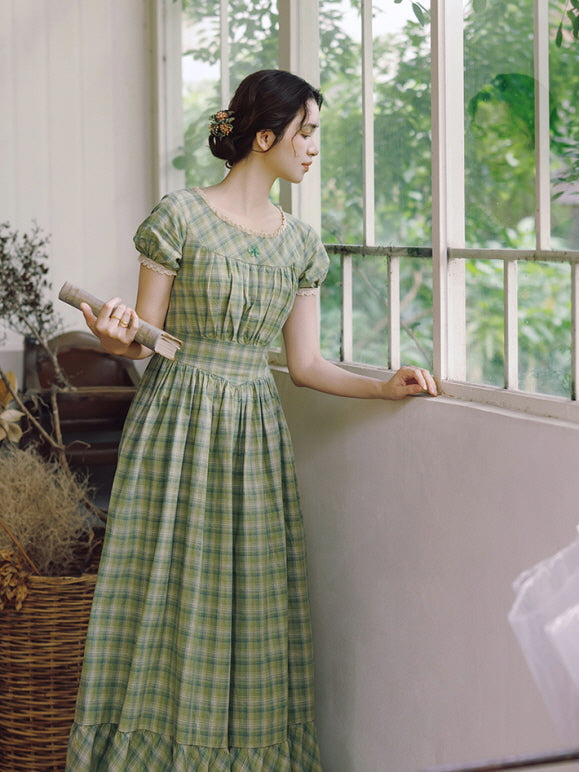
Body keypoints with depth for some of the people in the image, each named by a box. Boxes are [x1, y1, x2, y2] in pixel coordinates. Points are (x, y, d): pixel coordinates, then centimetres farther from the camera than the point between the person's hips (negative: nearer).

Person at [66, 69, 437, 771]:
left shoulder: (299, 243, 10)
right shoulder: (181, 216, -5)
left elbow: (305, 364, 12)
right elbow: (145, 338, -3)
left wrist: (383, 388, 2)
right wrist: (118, 340, -24)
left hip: (254, 428, 5)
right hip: (178, 422, -4)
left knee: (249, 597, 5)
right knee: (167, 592, -2)